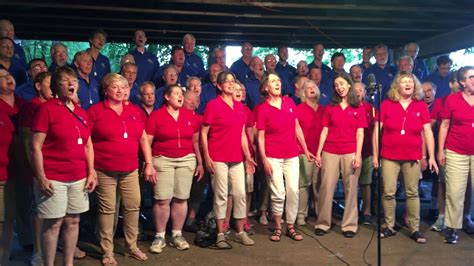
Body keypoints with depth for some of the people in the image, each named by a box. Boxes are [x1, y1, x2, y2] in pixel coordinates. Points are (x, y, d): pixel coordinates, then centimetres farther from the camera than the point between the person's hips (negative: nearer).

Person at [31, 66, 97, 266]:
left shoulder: (81, 112, 11)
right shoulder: (47, 108, -7)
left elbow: (88, 145, 16)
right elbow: (35, 146, -10)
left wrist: (91, 172, 8)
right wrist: (41, 177, -16)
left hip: (78, 177, 6)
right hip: (53, 178, -6)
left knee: (73, 221, 11)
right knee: (53, 223, 1)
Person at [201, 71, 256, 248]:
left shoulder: (240, 107, 12)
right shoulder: (213, 105, -5)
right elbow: (203, 133, -6)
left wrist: (247, 156, 11)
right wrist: (206, 157, -13)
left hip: (237, 158, 6)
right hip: (218, 158, -6)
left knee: (240, 194, 7)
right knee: (221, 196, 0)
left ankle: (240, 232, 20)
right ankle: (220, 235, 11)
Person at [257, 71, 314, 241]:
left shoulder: (289, 102, 6)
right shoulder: (263, 109, -4)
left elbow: (297, 128, 11)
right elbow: (261, 137, -4)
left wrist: (305, 150, 11)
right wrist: (264, 159, -11)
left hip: (292, 155, 3)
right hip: (273, 157, -3)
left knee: (293, 191, 2)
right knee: (278, 194, -2)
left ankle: (291, 227, 16)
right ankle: (278, 228, 14)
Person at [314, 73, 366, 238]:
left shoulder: (358, 109, 7)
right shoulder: (330, 108, 10)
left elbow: (360, 133, 2)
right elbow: (324, 131, 7)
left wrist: (358, 154, -8)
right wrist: (318, 153, 1)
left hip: (350, 153, -1)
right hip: (330, 152, 1)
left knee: (350, 189, 2)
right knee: (326, 187, -1)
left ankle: (349, 225, 10)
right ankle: (322, 223, 7)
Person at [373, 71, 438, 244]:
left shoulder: (421, 106, 2)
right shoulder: (386, 104, -1)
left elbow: (428, 132, 2)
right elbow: (377, 130, 0)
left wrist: (431, 156, -4)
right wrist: (375, 154, -2)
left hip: (413, 157, 1)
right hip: (389, 156, -1)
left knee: (412, 193, 7)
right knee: (388, 193, 1)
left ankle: (415, 229, 16)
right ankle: (389, 226, 15)